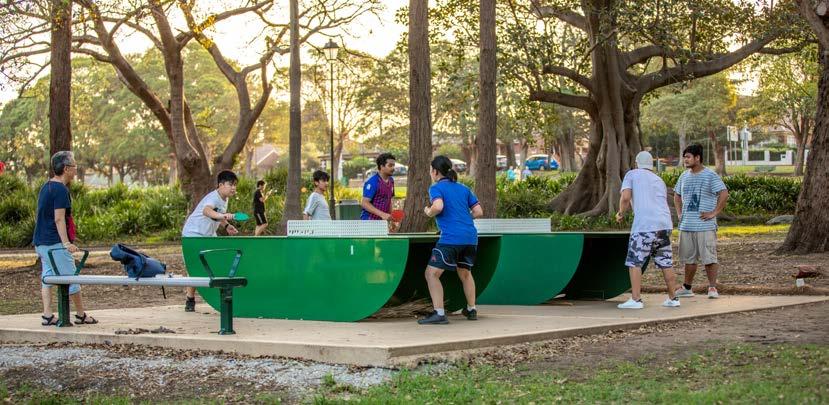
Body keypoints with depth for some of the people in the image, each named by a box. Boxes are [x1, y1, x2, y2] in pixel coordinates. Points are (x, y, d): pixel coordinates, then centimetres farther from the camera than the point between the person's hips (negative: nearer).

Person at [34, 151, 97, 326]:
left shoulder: (45, 187, 15)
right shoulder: (61, 190, -14)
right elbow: (59, 218, -21)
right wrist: (66, 242, -24)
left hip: (40, 242, 10)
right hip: (55, 243, -10)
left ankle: (47, 315, 5)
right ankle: (81, 315, 7)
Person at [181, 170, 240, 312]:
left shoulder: (224, 199, 2)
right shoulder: (213, 198, -27)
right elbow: (206, 211, -51)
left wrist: (226, 226, 5)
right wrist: (222, 215, -67)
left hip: (209, 235, 8)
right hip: (193, 234, -8)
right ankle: (190, 301, 1)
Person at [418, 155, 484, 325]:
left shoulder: (436, 188, 0)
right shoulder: (463, 188, 17)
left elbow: (438, 206, -20)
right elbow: (478, 212, 12)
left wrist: (428, 212, 0)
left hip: (450, 238, -7)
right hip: (470, 236, 7)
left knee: (432, 273, -4)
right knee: (465, 273, 25)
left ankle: (439, 313, -14)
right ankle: (471, 310, 32)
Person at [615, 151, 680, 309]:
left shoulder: (632, 174, 8)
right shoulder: (659, 181, 24)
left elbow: (625, 197, -6)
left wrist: (621, 213, 11)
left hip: (644, 226, -6)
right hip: (665, 225, 6)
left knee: (634, 262, 1)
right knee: (666, 263, 13)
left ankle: (635, 300, -5)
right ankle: (672, 298, 17)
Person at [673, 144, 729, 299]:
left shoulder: (710, 176, -7)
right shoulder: (684, 176, 13)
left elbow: (724, 194, -14)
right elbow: (677, 195, 27)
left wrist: (714, 213, -15)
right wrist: (679, 213, 14)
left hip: (705, 226, -6)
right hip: (686, 226, 6)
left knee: (709, 258, -5)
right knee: (689, 258, 13)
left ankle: (712, 288, 1)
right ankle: (687, 288, 21)